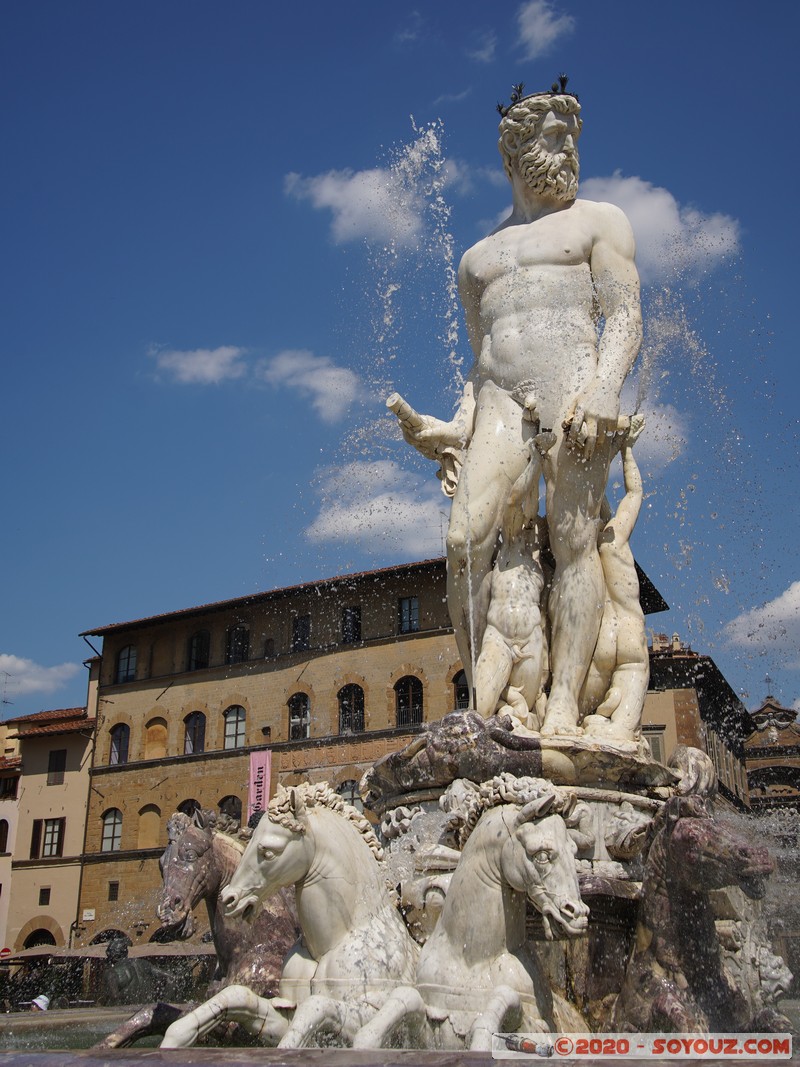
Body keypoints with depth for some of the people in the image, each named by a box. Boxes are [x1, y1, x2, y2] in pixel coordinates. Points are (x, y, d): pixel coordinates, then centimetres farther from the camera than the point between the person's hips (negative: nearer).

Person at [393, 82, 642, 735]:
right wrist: (459, 425, 8)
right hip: (500, 398, 3)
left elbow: (625, 317, 3)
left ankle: (564, 704, -18)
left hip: (575, 381, -3)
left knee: (573, 536, -16)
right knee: (467, 538, -17)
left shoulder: (598, 221, 17)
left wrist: (603, 388, -17)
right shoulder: (477, 258, 29)